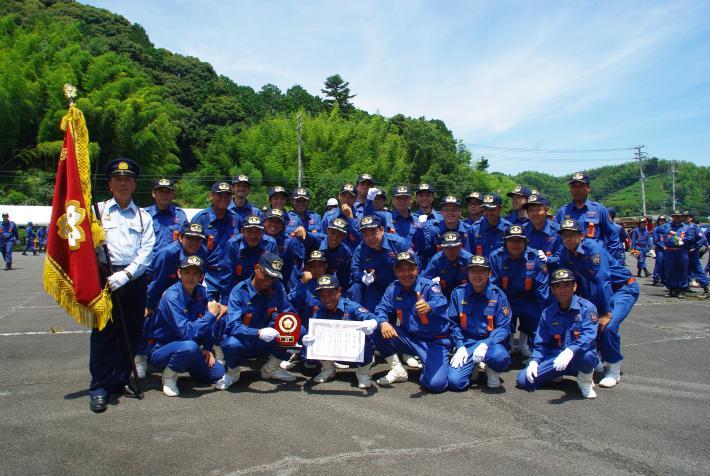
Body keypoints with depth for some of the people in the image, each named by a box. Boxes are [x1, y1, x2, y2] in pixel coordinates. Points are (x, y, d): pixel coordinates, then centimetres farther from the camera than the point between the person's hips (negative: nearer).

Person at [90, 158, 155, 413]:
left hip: (134, 279, 2)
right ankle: (99, 387, 5)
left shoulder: (143, 217, 13)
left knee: (131, 333, 7)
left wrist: (126, 274, -11)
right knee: (103, 333, -3)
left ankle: (120, 381, 21)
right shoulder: (98, 210, 12)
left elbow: (146, 252, 2)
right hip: (104, 276, -2)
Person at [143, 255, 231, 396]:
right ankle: (169, 375, -8)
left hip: (182, 346, 6)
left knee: (219, 373, -5)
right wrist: (211, 315, -28)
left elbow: (204, 324, 6)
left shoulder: (201, 292, -4)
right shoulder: (172, 297, -24)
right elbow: (186, 332, -32)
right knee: (189, 346, -37)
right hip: (159, 350, -6)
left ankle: (187, 366, 21)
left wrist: (207, 349, -4)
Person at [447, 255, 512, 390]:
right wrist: (460, 347, -9)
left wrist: (485, 344, -22)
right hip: (467, 342, 1)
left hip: (491, 341, -1)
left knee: (500, 357, -37)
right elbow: (453, 323, 4)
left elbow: (503, 327, -8)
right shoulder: (458, 293, 0)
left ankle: (492, 371, 2)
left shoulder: (497, 294, -5)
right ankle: (472, 365, 16)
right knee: (454, 382, -19)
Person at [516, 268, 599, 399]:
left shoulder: (586, 307, -8)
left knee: (586, 354, -40)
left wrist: (570, 351, -39)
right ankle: (558, 373, 14)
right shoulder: (548, 313, 4)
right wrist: (534, 361, -9)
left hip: (577, 358, -3)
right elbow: (540, 343, 8)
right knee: (523, 379, -14)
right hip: (555, 357, 3)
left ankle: (585, 379, -2)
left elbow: (589, 335, -23)